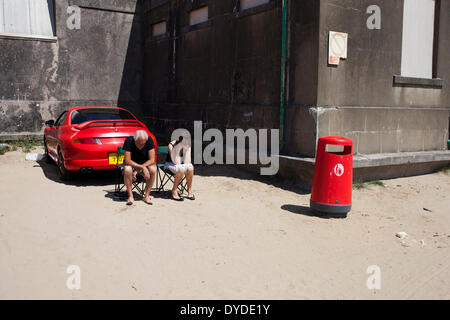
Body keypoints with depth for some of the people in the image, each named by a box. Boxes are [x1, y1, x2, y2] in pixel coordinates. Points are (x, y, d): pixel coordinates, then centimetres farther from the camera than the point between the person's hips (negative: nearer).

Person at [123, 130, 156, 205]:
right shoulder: (129, 141, -23)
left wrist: (136, 170, -26)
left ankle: (147, 196, -18)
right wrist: (142, 168, -35)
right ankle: (130, 196, -22)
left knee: (153, 170, -31)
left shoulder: (149, 141, -19)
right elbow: (127, 161, -26)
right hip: (131, 164, -1)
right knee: (127, 170, -35)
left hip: (146, 163, 1)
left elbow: (152, 160, -20)